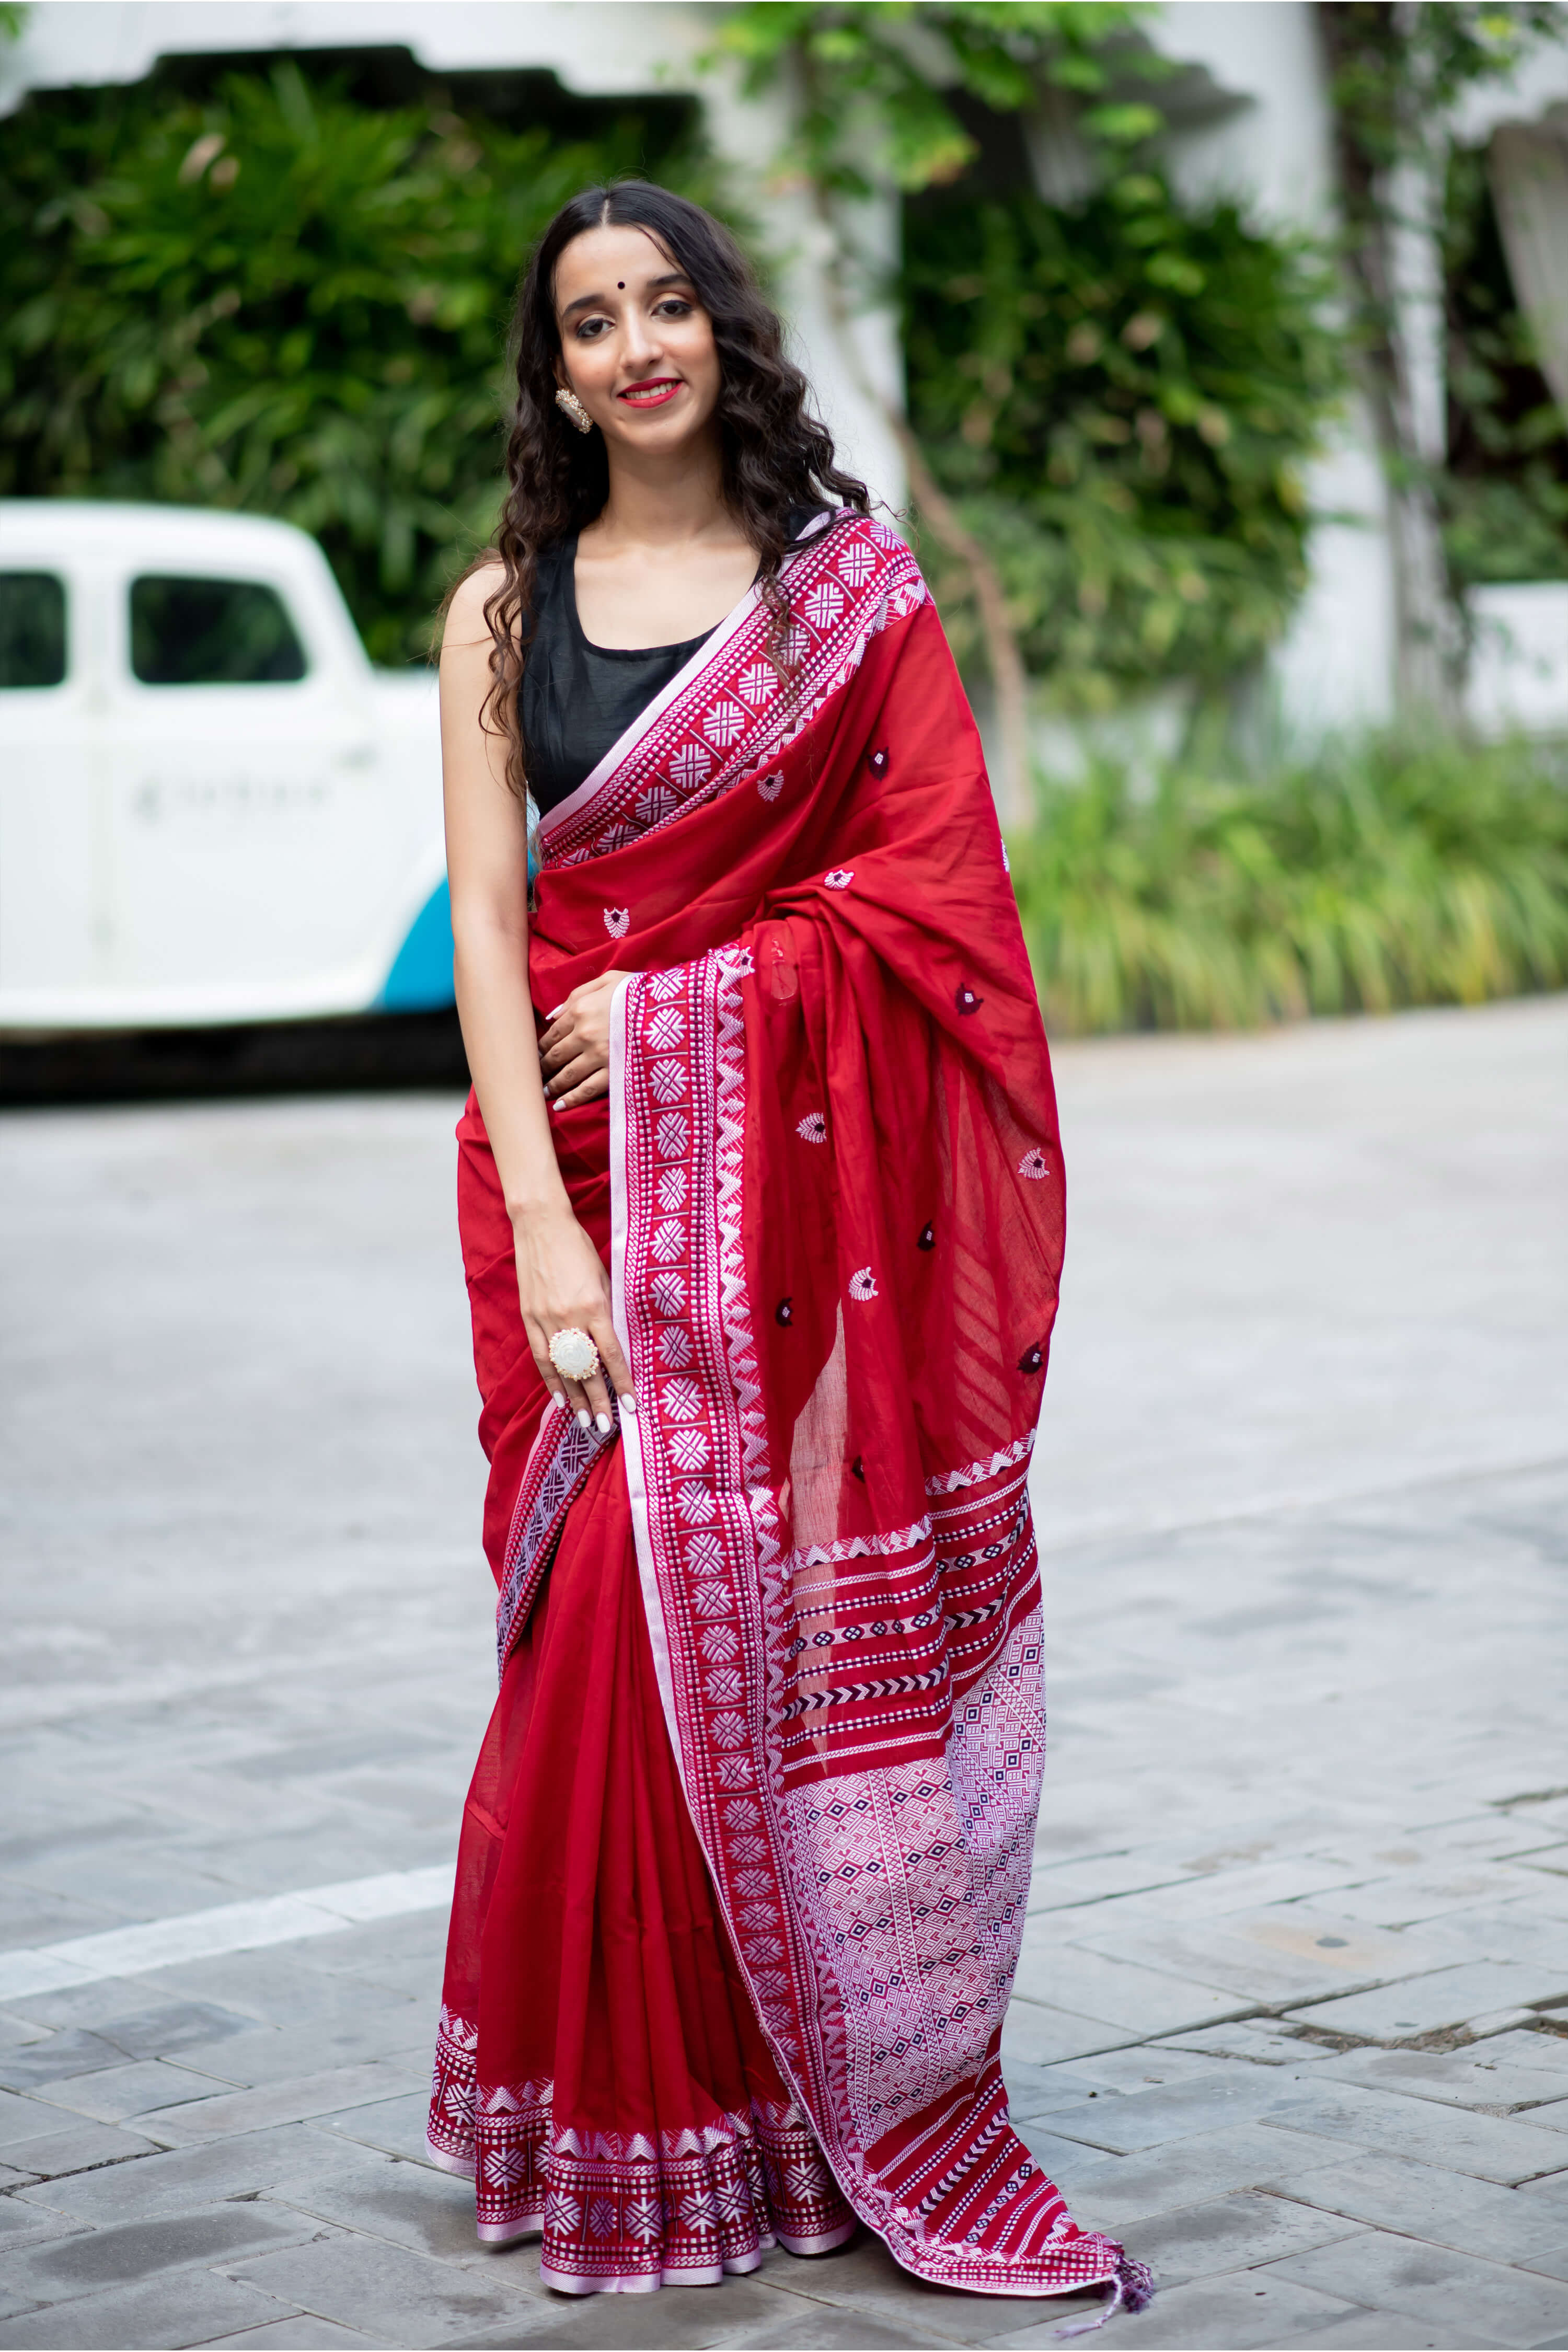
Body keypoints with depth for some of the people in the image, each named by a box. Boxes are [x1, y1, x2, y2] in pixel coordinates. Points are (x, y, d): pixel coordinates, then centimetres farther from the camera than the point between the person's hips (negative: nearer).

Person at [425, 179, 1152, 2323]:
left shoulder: (853, 582, 8)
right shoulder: (506, 612, 9)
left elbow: (933, 876, 0)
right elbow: (487, 919, 0)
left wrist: (678, 1011, -10)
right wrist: (542, 1229, -11)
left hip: (814, 1176, 0)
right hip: (591, 1169, 0)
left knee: (819, 1613, -4)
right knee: (625, 1611, -7)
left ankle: (856, 2104, 8)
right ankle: (635, 2136, 5)